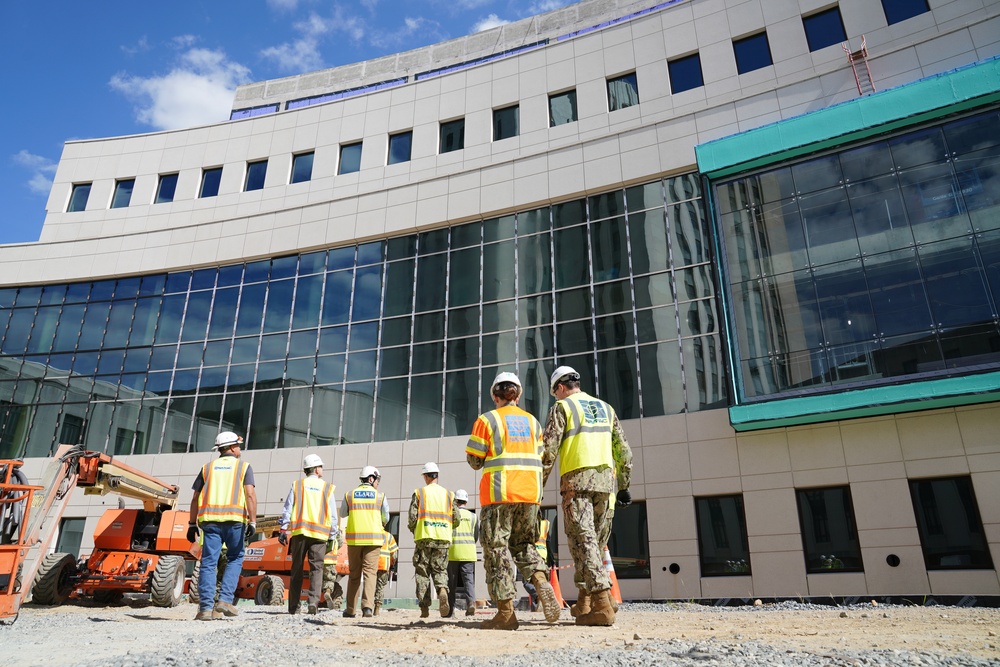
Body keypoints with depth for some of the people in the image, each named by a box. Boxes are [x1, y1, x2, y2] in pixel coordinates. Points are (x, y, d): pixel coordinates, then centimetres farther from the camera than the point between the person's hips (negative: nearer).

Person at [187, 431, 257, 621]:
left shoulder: (208, 468, 17)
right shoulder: (243, 467, 8)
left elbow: (196, 498, 13)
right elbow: (250, 494, -5)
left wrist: (192, 524, 18)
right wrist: (253, 521, -8)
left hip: (209, 519, 2)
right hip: (234, 519, -2)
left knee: (208, 563, 4)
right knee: (235, 559, 14)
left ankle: (206, 607, 1)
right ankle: (225, 600, 4)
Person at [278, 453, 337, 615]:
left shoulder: (297, 485, 10)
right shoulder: (328, 488, 9)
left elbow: (287, 509, 4)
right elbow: (333, 516, 8)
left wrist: (283, 530, 6)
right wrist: (333, 537, 13)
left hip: (299, 531, 1)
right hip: (319, 534, -1)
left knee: (297, 570, 8)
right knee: (316, 568, 3)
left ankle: (294, 606, 11)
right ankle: (313, 601, -13)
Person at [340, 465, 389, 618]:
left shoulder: (349, 495, 4)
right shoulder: (380, 496, 1)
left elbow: (343, 514, 17)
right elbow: (385, 518, 10)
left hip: (354, 538, 2)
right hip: (373, 538, -2)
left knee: (354, 574, 12)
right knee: (370, 572, -2)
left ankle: (350, 610, 17)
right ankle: (368, 606, -16)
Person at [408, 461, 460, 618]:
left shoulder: (419, 493, 1)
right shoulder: (449, 494, 9)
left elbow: (412, 517, -4)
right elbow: (456, 519, 7)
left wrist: (413, 530, 16)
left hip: (424, 538, -2)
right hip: (443, 539, 2)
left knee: (423, 573, 7)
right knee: (440, 570, 9)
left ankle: (424, 608, 6)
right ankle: (442, 590, -20)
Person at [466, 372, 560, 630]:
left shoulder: (487, 420, -2)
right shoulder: (533, 422, 12)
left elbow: (474, 461, -1)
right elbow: (539, 459, 14)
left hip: (499, 493, -5)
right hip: (530, 492, 5)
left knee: (497, 548, 1)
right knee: (523, 544, 18)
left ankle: (506, 611, -2)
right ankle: (541, 580, -8)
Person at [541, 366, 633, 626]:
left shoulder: (562, 407, 3)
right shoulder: (606, 408, 20)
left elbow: (549, 451, -7)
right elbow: (623, 451, 19)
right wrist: (623, 485, 23)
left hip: (576, 480, -6)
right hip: (605, 480, 6)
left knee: (583, 540, -8)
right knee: (596, 542, 13)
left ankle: (602, 604, -18)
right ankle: (584, 601, 19)